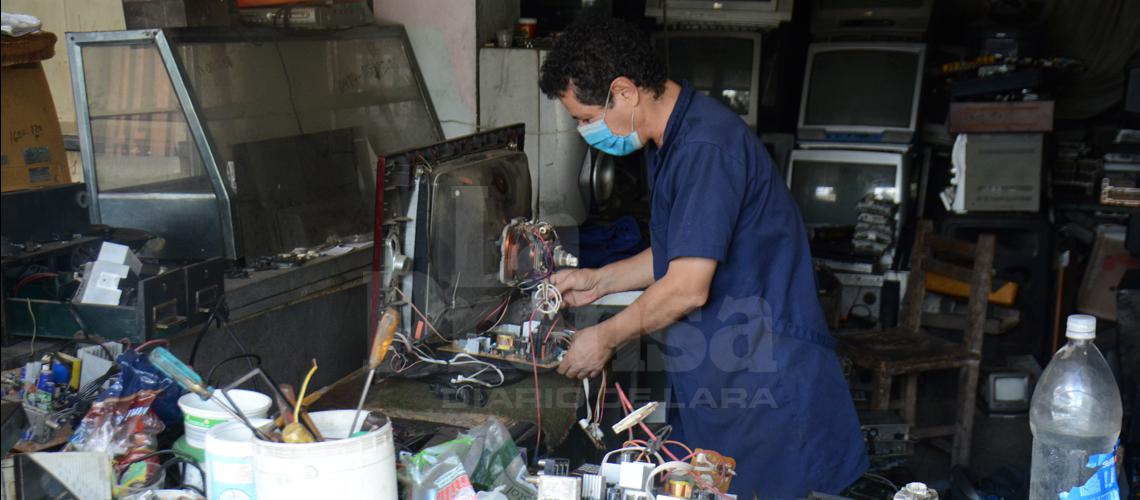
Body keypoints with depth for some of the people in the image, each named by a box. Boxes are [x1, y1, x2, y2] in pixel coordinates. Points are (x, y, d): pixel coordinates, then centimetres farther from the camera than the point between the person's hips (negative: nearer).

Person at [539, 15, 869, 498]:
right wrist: (599, 280, 14)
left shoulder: (706, 147, -22)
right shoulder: (671, 140, 12)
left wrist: (604, 338, -10)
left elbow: (688, 288, -24)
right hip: (709, 384, 10)